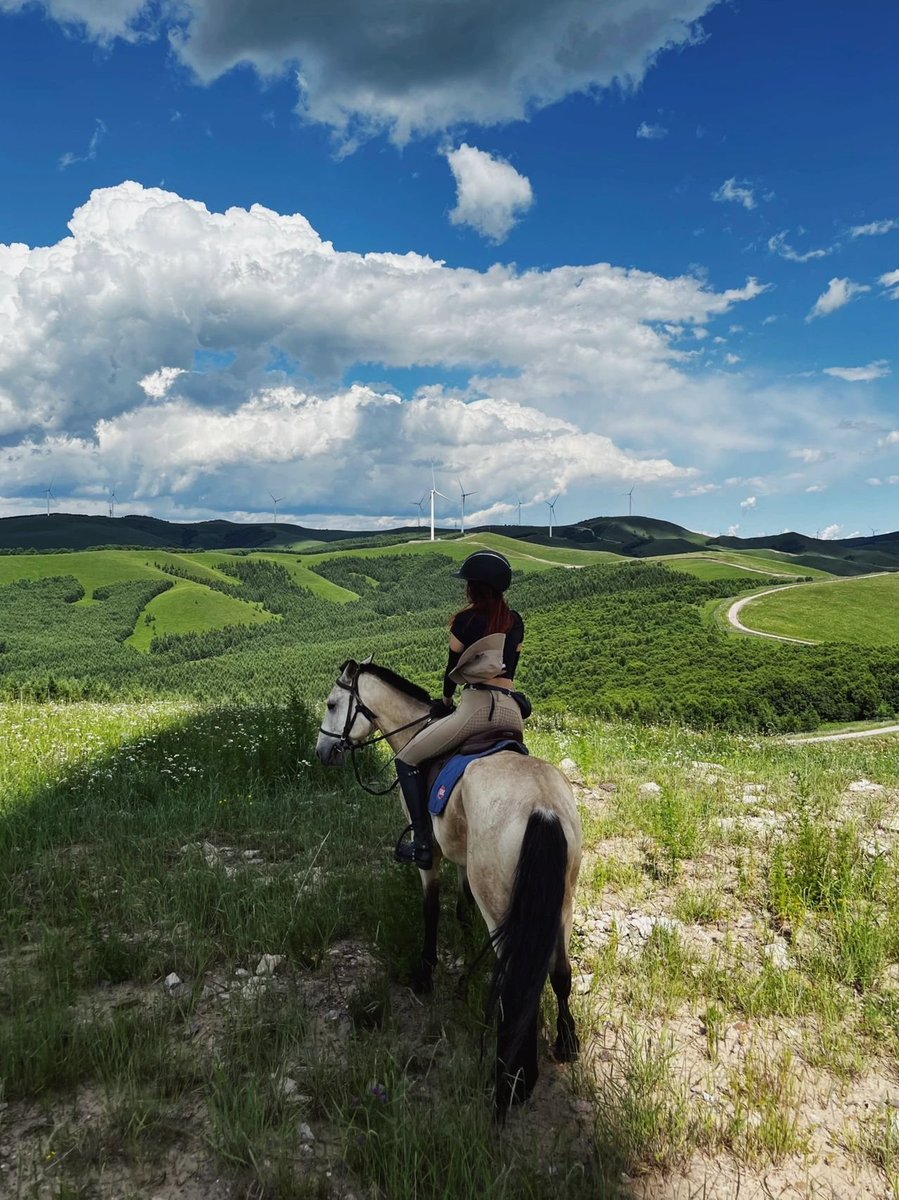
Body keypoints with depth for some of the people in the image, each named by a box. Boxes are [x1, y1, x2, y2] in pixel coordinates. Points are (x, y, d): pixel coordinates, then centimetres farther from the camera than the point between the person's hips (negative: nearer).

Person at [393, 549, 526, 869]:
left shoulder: (466, 620, -2)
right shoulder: (515, 621, 13)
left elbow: (452, 668, 8)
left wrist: (446, 699, 26)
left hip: (476, 706, -6)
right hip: (511, 710, 6)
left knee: (407, 760, 6)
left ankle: (422, 844, -1)